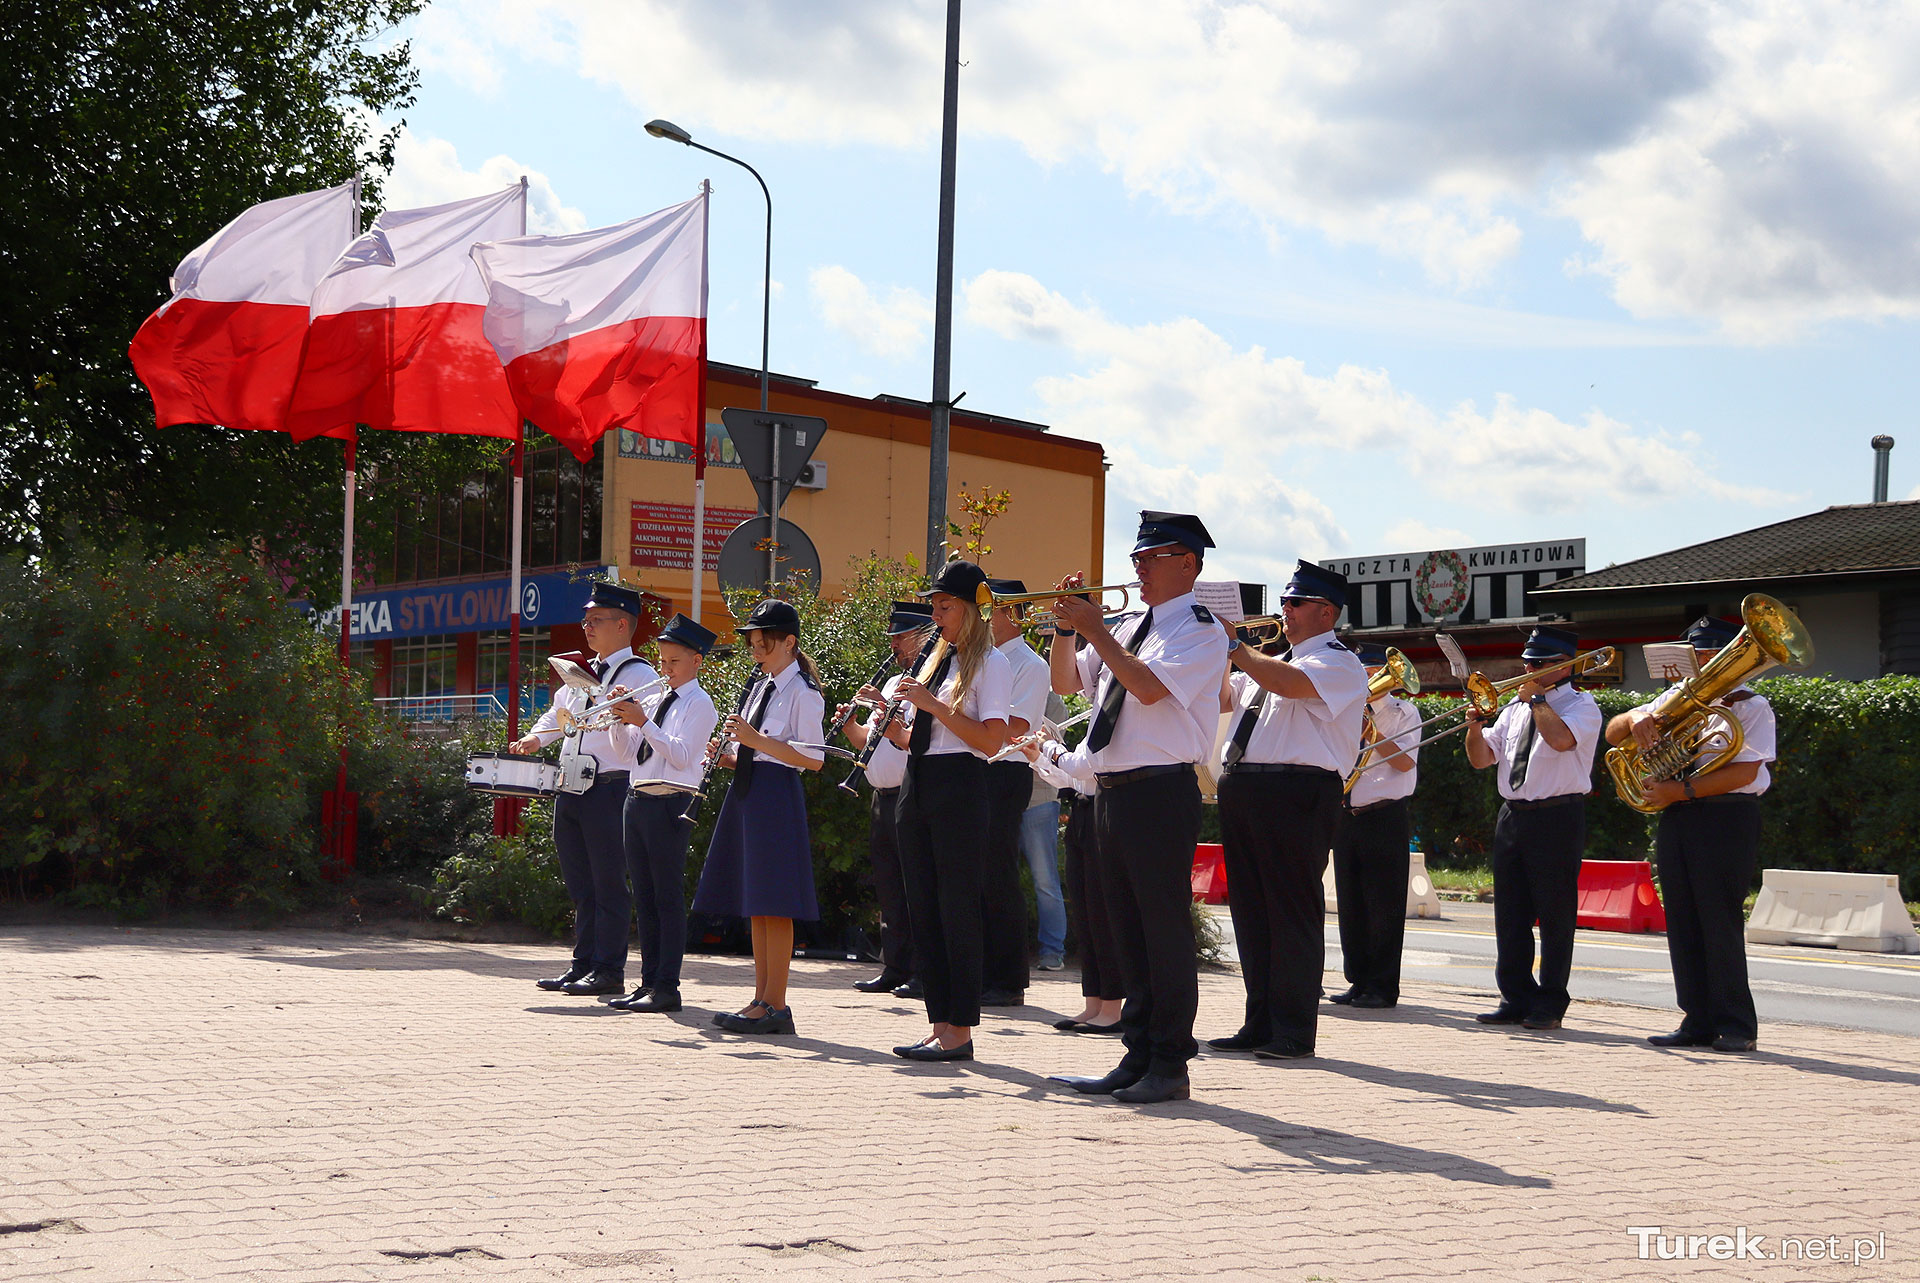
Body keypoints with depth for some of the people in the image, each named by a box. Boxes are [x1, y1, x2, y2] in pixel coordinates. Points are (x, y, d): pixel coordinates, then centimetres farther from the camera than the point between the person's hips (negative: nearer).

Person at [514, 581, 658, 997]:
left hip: (610, 788, -8)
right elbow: (558, 712, 32)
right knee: (580, 886, 12)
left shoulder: (639, 675, -5)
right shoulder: (582, 674, 20)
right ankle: (583, 966, 18)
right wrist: (535, 737, 14)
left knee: (608, 885, -4)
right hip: (570, 789, 8)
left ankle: (608, 971, 1)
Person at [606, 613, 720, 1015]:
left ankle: (667, 986, -5)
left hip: (670, 803, -8)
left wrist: (643, 723, -20)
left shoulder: (699, 704, -5)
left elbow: (682, 755, -16)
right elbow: (626, 748, 18)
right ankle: (648, 981, 14)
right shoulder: (655, 699, 17)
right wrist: (622, 718, 0)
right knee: (644, 897, 9)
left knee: (668, 897, -6)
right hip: (638, 798, 8)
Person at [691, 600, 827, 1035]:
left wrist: (757, 740, -20)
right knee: (754, 905, 10)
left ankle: (775, 1005, -3)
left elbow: (813, 760, -15)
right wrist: (731, 756, 5)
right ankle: (762, 999, 15)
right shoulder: (762, 688, 18)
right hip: (748, 794, 9)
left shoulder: (802, 692, -8)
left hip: (777, 797, -9)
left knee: (773, 904, -7)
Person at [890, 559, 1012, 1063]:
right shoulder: (938, 660, 19)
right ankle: (940, 1025, 12)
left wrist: (933, 704, -17)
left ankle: (960, 1031, -1)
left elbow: (991, 740, -15)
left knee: (957, 908, -6)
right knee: (924, 908, 7)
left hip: (959, 790, -8)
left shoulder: (990, 663, -5)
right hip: (918, 790, 8)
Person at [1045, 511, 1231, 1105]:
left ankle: (1170, 1066, 0)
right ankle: (1137, 1057, 18)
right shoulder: (1126, 627, 18)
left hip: (1161, 792, -8)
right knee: (1129, 927, 11)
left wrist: (1095, 630, -14)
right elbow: (1066, 683, 21)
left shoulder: (1199, 630, -6)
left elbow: (1149, 687, -21)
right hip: (1111, 790, 8)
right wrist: (1066, 627, 6)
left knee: (1165, 926, -5)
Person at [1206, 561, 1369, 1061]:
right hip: (1242, 790, 9)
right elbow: (1223, 699, 24)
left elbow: (1290, 684, -22)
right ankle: (1260, 1024, 16)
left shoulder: (1339, 663, -4)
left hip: (1296, 794, -9)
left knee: (1292, 911, -7)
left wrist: (1234, 645, -15)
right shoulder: (1273, 663, 25)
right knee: (1251, 909, 9)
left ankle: (1294, 1031, -4)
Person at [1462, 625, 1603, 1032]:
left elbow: (1562, 738, -23)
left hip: (1557, 818, -6)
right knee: (1510, 914, 7)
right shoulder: (1515, 707, 17)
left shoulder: (1580, 704, -1)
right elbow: (1482, 759, 15)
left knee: (1555, 915, -3)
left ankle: (1550, 1004, 2)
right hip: (1512, 816, 6)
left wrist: (1536, 699, -10)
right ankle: (1515, 997, 14)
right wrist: (1475, 728, -4)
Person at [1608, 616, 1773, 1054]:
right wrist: (1637, 719, -9)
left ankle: (1736, 1026, -1)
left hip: (1726, 816, -6)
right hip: (1675, 820, 6)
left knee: (1720, 920, -8)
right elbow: (1614, 733, 14)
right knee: (1683, 922, 5)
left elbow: (1744, 771, -14)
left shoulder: (1750, 706, -1)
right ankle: (1698, 1022, 10)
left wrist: (1684, 790, -20)